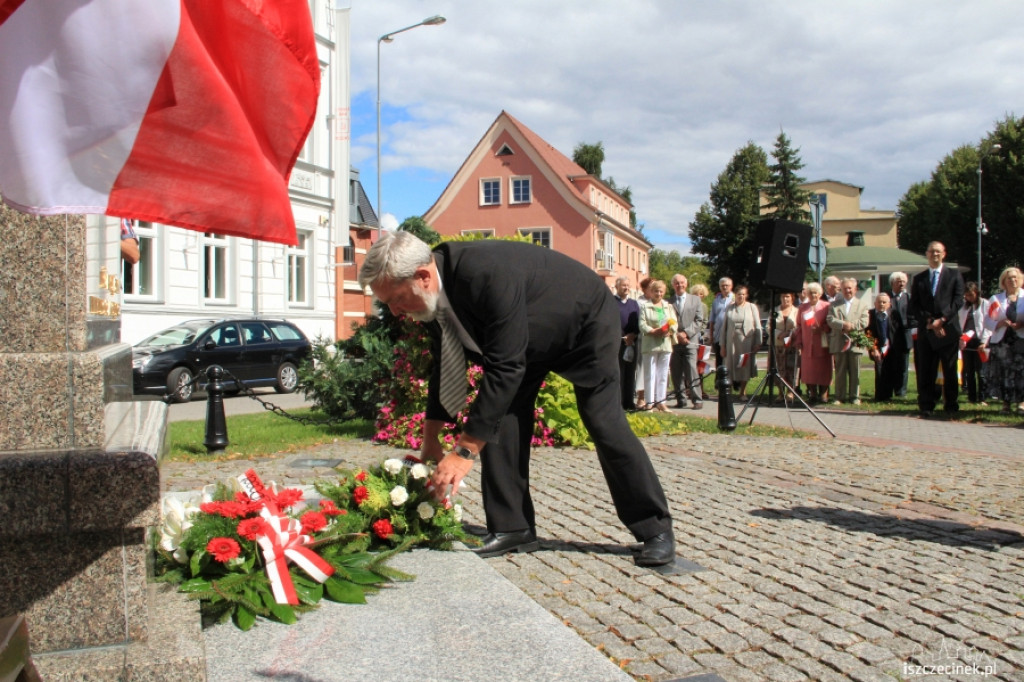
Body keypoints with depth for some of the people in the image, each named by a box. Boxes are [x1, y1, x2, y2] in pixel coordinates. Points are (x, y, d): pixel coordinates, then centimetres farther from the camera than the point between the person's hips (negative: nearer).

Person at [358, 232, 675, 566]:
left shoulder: (488, 275, -42)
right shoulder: (437, 289, -16)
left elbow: (505, 368, -42)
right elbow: (444, 366, -2)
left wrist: (465, 450, -40)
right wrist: (430, 440, 0)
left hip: (586, 320, -7)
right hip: (532, 335, 7)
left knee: (605, 423, -7)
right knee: (498, 416, -5)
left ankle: (656, 529, 7)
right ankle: (511, 529, 4)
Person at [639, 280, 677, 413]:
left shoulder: (668, 306, 15)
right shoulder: (644, 306, 2)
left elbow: (674, 323, 7)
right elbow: (642, 325, -7)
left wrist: (669, 331, -14)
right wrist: (654, 331, -21)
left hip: (665, 344, 4)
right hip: (650, 344, -4)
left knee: (663, 374, 7)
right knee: (650, 374, -1)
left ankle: (661, 402, 11)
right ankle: (650, 402, 3)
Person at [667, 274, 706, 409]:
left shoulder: (695, 300, 11)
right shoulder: (668, 302, 10)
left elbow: (699, 321, 3)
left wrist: (686, 333, -9)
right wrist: (675, 335, -8)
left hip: (690, 341, -1)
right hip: (674, 342, 1)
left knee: (691, 370, -9)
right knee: (676, 373, 2)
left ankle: (697, 399, -5)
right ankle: (680, 399, 9)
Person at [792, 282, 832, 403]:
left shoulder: (826, 307, 3)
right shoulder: (802, 308, 13)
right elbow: (799, 326, 13)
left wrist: (821, 328, -16)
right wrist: (799, 342, 4)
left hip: (822, 345, -3)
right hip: (807, 346, 3)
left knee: (823, 369, -1)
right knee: (809, 370, 1)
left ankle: (823, 394, 6)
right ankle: (812, 394, 9)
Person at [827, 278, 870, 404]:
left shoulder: (862, 304, 12)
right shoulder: (834, 304, 12)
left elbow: (864, 322, 0)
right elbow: (830, 320, -2)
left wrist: (851, 326, -15)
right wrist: (843, 325, -17)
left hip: (855, 343, 0)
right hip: (838, 343, 0)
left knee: (855, 372, 3)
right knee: (840, 371, 3)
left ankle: (855, 396, 10)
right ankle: (839, 396, 7)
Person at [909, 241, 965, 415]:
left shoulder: (954, 275, 11)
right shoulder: (918, 278, 14)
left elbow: (958, 300, 0)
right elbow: (914, 306, 6)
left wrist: (942, 319, -11)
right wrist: (930, 322, -9)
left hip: (948, 329, -1)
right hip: (926, 330, 1)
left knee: (950, 369, 2)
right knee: (925, 371, -1)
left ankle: (951, 405, 9)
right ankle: (926, 406, 2)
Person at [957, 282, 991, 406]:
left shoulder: (985, 304, 0)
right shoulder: (963, 306, 16)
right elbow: (960, 323, 15)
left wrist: (984, 341, -11)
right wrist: (961, 337, 0)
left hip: (979, 341, -5)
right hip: (965, 341, 5)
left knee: (980, 370, -7)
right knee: (968, 371, 6)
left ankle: (981, 398, -5)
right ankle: (971, 397, 11)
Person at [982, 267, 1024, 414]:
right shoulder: (996, 299, 12)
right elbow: (988, 321, 7)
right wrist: (1001, 323, -11)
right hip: (1001, 342, 1)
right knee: (1003, 373, -1)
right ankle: (1006, 403, 9)